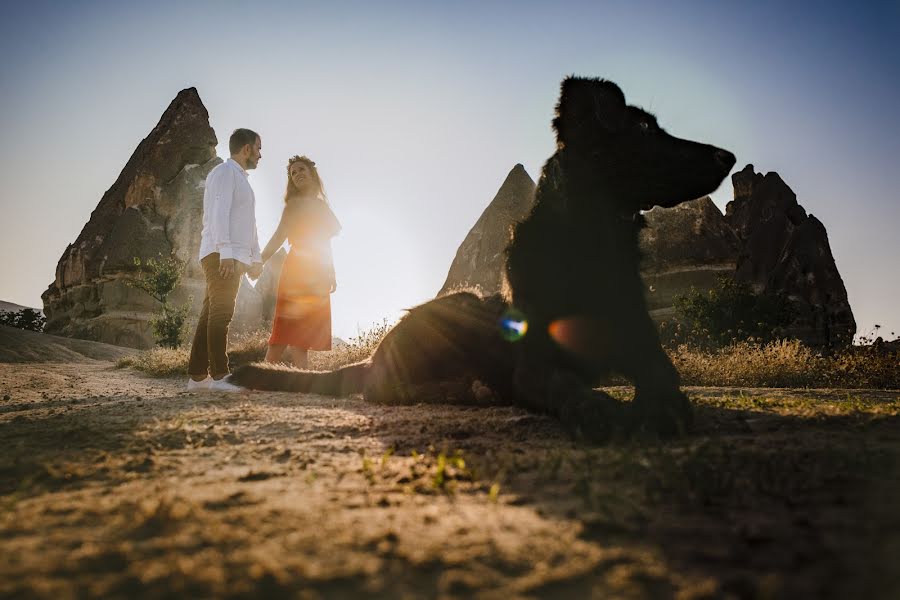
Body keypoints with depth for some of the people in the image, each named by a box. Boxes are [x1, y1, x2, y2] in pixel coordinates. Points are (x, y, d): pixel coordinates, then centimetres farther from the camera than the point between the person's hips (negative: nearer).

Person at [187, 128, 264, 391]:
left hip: (234, 258, 10)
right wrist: (226, 252, -25)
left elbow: (248, 223, 27)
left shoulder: (240, 179, 26)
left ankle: (197, 375, 9)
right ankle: (219, 376, -14)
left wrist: (256, 258, 21)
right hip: (221, 256, -9)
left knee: (212, 315, 7)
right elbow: (219, 213, -16)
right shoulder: (225, 172, -4)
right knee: (220, 314, -12)